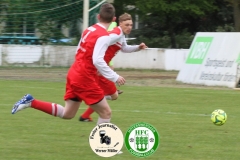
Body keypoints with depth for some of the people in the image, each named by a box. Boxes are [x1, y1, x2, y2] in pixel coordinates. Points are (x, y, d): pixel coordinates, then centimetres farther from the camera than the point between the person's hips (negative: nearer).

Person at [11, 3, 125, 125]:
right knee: (106, 113, -2)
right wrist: (115, 77, -23)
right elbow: (98, 61, -26)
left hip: (74, 74, 9)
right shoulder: (104, 36, -16)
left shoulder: (89, 30, 10)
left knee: (67, 114, 18)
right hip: (85, 79, -9)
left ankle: (31, 102, 12)